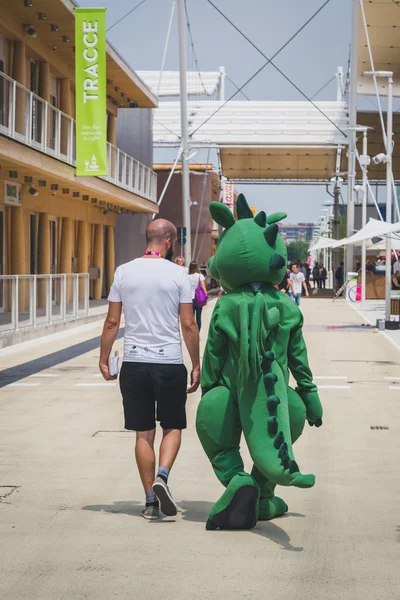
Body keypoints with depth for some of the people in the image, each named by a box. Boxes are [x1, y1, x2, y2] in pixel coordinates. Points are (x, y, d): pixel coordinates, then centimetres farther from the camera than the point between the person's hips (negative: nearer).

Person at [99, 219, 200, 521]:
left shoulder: (124, 272, 2)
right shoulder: (177, 274, -4)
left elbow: (112, 322, 3)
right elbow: (189, 325, -4)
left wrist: (104, 359, 13)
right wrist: (196, 365, 4)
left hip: (134, 363, 2)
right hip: (170, 363, -2)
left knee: (144, 433, 8)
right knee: (173, 427, 12)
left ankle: (150, 501, 10)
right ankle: (162, 476, -12)